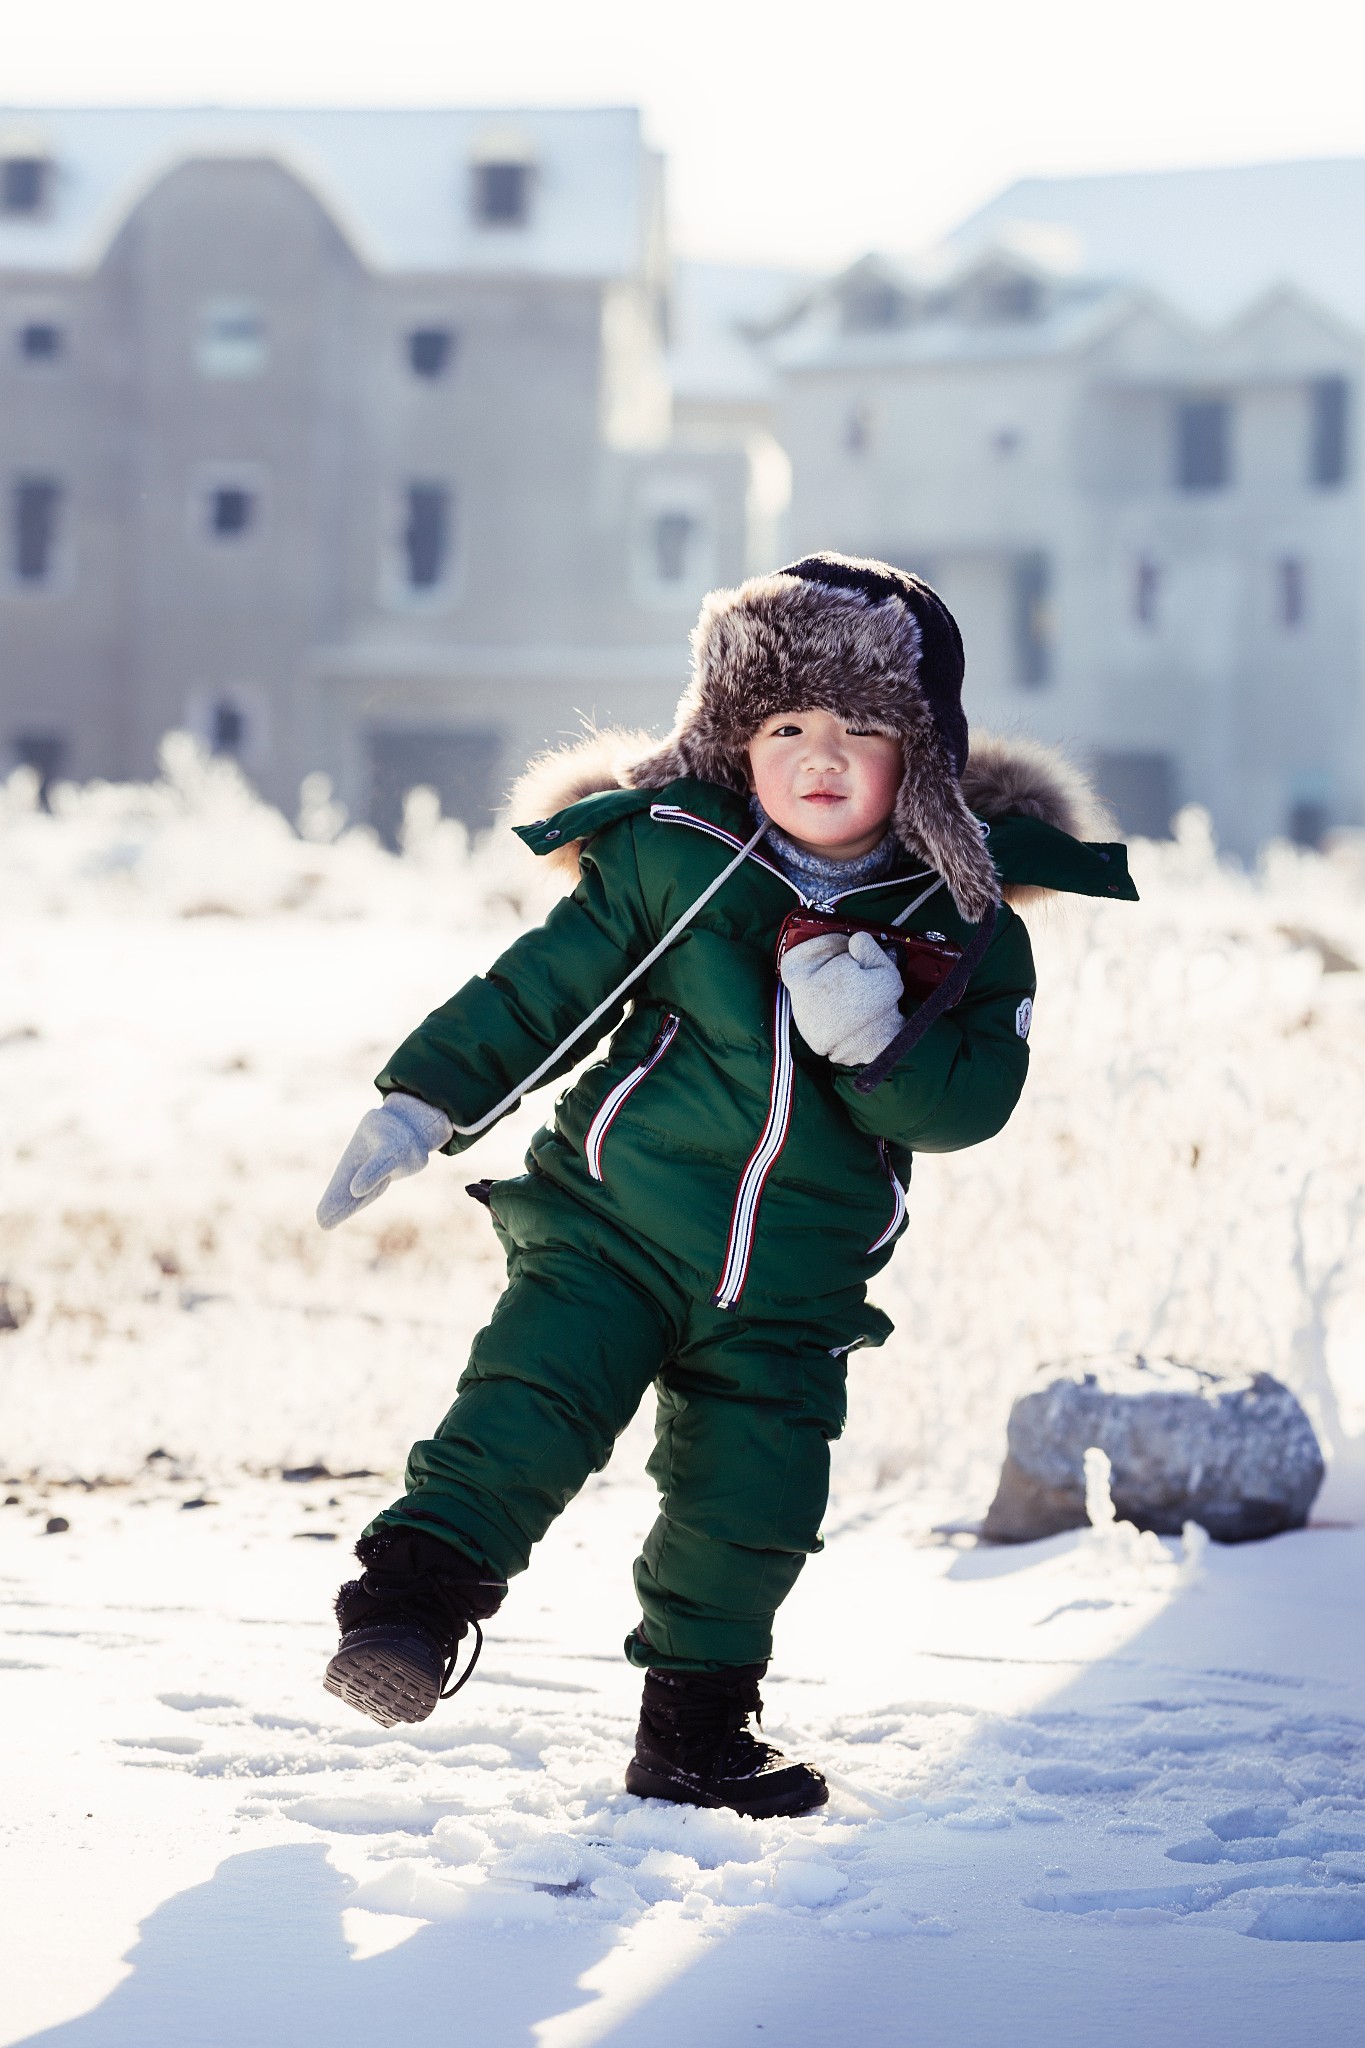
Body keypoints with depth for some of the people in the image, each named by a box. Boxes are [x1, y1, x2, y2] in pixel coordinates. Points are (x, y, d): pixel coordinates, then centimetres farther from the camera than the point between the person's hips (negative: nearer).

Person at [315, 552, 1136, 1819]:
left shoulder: (963, 929, 0)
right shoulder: (669, 858, -4)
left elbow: (971, 1101, -7)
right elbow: (540, 987, 1)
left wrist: (877, 1043, -26)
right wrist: (424, 1103, -4)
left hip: (791, 1290, 2)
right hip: (612, 1223, -2)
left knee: (750, 1507, 4)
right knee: (531, 1412, -20)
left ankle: (696, 1732, 18)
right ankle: (412, 1594, -15)